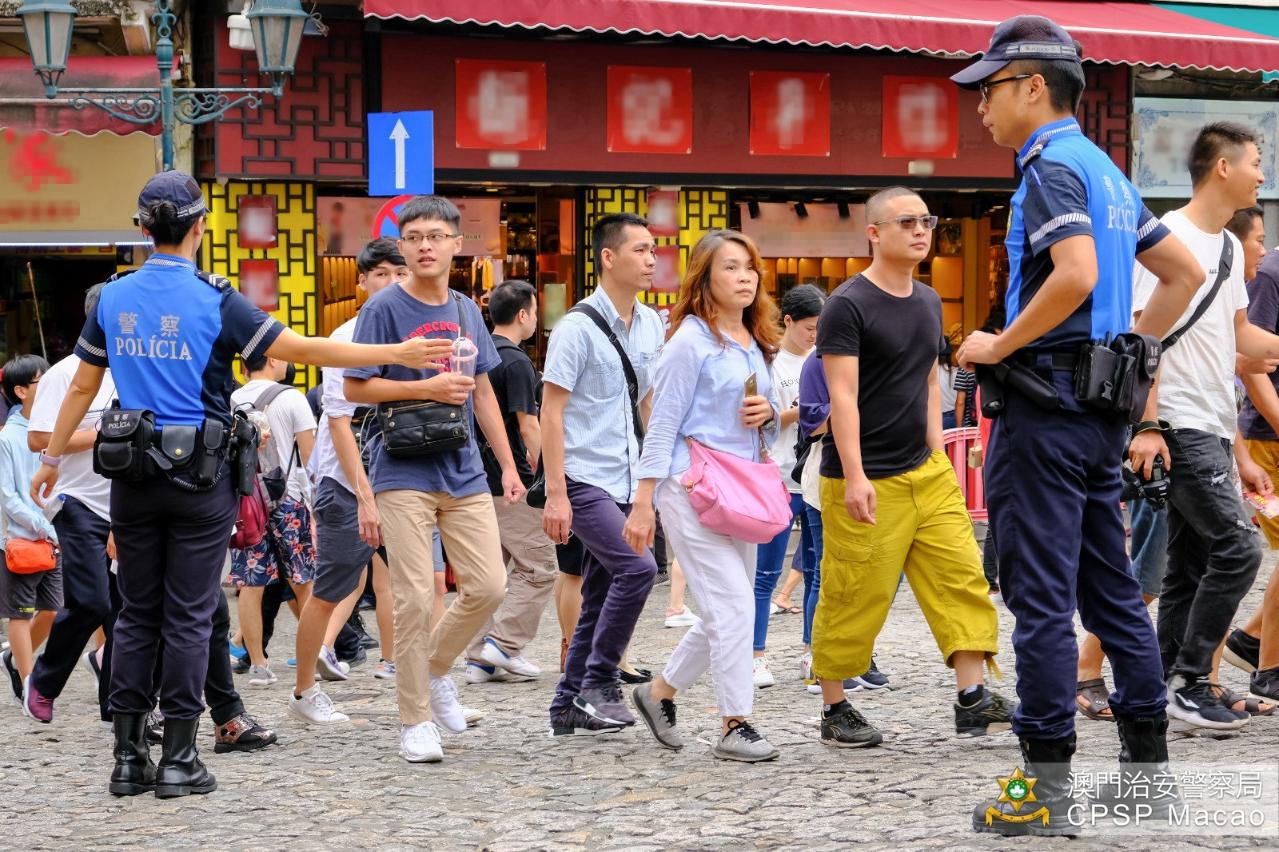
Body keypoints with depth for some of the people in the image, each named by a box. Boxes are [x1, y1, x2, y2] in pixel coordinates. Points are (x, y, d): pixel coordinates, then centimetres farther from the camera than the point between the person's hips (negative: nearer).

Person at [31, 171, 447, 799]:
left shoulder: (113, 299, 4)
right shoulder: (213, 301, -10)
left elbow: (82, 387, 11)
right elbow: (301, 350, -13)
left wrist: (52, 458, 24)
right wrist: (397, 354, -9)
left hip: (133, 477, 4)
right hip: (199, 477, -4)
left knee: (136, 615, 10)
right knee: (188, 617, 1)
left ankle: (128, 756, 10)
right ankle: (178, 759, 2)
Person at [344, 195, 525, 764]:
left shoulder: (466, 311, 11)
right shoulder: (384, 309, -6)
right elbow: (355, 388, -6)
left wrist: (508, 465, 15)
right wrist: (426, 388, -15)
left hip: (464, 471, 5)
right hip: (404, 474, -5)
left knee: (487, 587, 0)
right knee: (414, 598, -5)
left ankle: (435, 667, 26)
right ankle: (416, 721, 5)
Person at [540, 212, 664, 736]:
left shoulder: (651, 326, 11)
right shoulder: (579, 327, -10)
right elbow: (551, 411, -12)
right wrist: (555, 493, -17)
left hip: (628, 484, 7)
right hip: (584, 481, -7)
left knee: (600, 599, 8)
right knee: (637, 567, -21)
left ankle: (568, 708, 15)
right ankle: (598, 683, -9)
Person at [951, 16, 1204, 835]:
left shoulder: (1052, 167, -12)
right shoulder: (1108, 172, 17)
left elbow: (1076, 275, -28)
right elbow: (1185, 273, 22)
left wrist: (997, 346, -17)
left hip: (1046, 406, -9)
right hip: (1102, 411, 9)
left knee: (1041, 596, -6)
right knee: (1112, 589, 14)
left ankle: (1047, 785, -5)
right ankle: (1150, 757, 17)